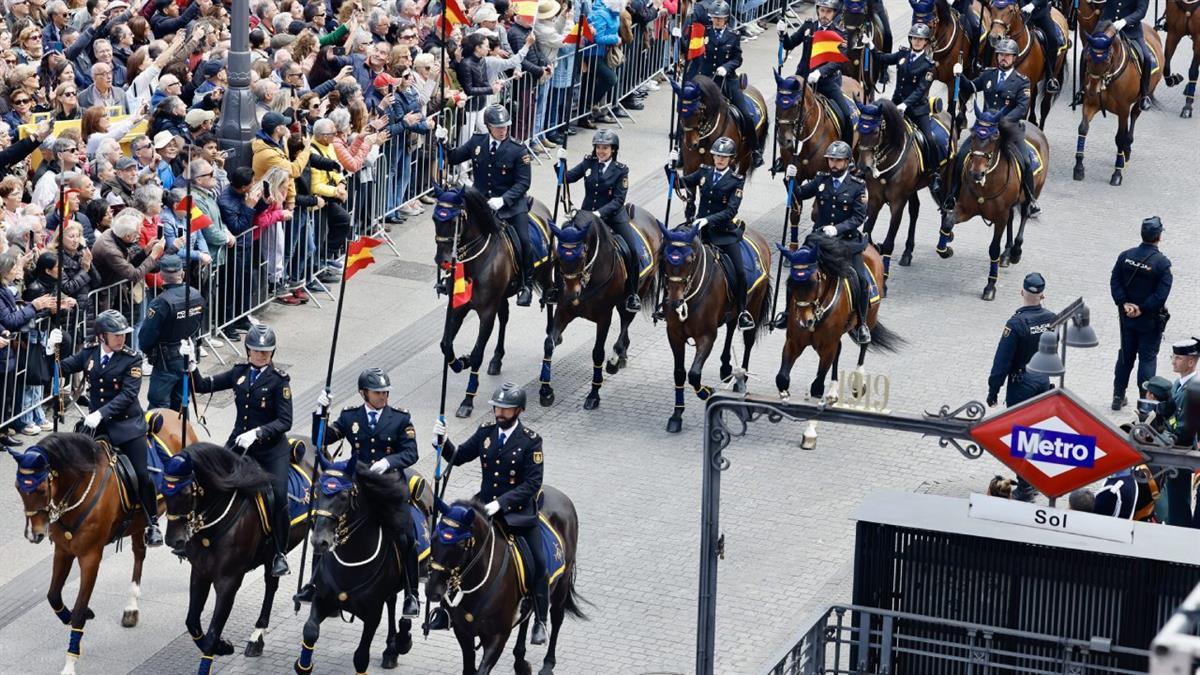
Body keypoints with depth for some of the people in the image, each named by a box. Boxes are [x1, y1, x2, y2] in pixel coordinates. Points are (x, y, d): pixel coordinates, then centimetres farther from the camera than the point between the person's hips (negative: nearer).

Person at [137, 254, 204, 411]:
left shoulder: (161, 303, -25)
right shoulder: (197, 296, -4)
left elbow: (146, 335, -20)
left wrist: (146, 350, 1)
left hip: (167, 362, -6)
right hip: (189, 359, 6)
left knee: (158, 404, 0)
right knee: (180, 402, 19)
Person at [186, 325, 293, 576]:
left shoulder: (279, 380, -6)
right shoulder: (239, 373, 7)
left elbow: (285, 422, -11)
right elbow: (203, 386, 11)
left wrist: (257, 433, -24)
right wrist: (191, 366, -6)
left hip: (271, 447, -4)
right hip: (238, 443, 4)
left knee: (278, 496, -20)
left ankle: (280, 554, -4)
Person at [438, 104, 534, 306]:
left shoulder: (518, 151, -9)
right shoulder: (477, 142, 2)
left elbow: (523, 183, -10)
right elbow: (453, 158, 13)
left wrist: (503, 200, -23)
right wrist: (443, 143, -6)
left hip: (511, 204, -3)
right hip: (481, 203, 3)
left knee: (523, 241, -15)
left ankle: (526, 285, 3)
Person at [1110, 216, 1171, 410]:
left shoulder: (1126, 256, -5)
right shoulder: (1162, 263, -18)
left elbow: (1114, 282, -7)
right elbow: (1162, 293, -21)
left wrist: (1125, 304, -8)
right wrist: (1142, 309, -14)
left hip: (1127, 316, 4)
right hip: (1150, 321, -4)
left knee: (1125, 356, 17)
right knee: (1147, 358, 6)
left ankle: (1118, 396, 23)